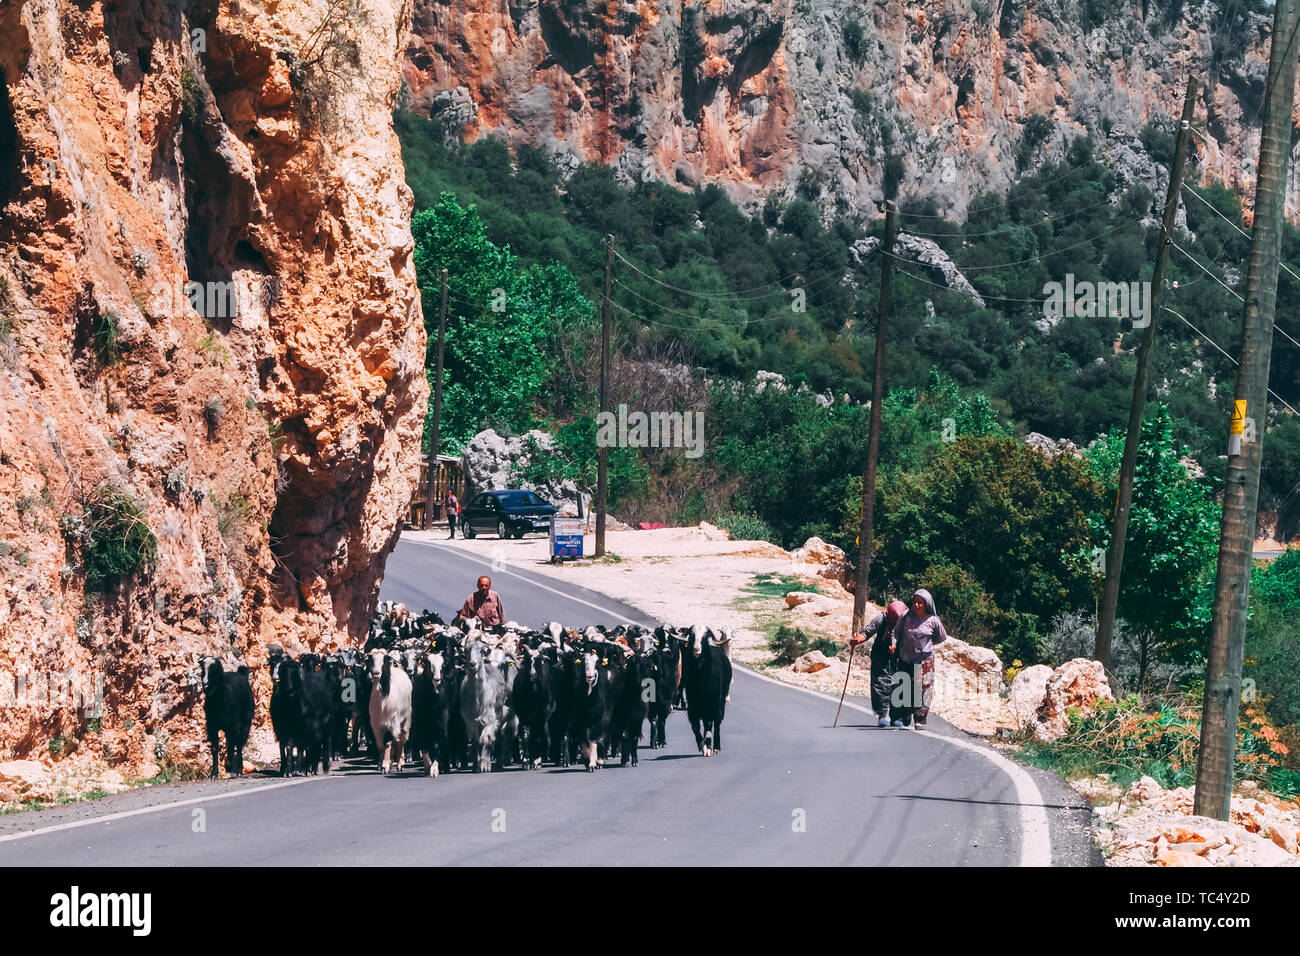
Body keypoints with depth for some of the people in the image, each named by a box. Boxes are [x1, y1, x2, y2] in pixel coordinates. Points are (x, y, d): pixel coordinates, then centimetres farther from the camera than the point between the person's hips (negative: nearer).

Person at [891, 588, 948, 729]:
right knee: (904, 690, 3)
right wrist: (894, 644, 2)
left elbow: (942, 637, 11)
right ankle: (902, 718, 12)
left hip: (924, 662, -2)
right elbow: (896, 632, 14)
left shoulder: (933, 621, -6)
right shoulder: (906, 616, -2)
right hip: (905, 659, 2)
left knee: (923, 691, -4)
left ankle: (920, 720, 2)